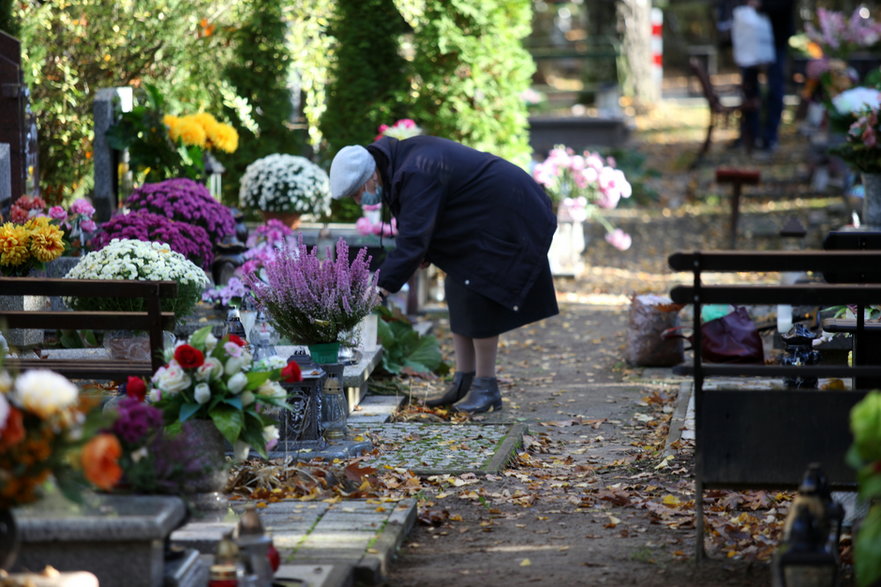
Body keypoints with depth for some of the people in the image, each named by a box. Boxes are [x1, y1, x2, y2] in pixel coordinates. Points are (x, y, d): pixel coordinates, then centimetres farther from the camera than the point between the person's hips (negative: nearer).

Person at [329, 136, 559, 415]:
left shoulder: (415, 174, -29)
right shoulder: (402, 157, 2)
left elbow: (412, 240, -36)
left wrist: (380, 289, -39)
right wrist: (425, 252, -1)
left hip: (505, 217, -11)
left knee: (477, 298, -12)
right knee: (458, 293, 10)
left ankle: (486, 388, -5)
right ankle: (463, 381, 14)